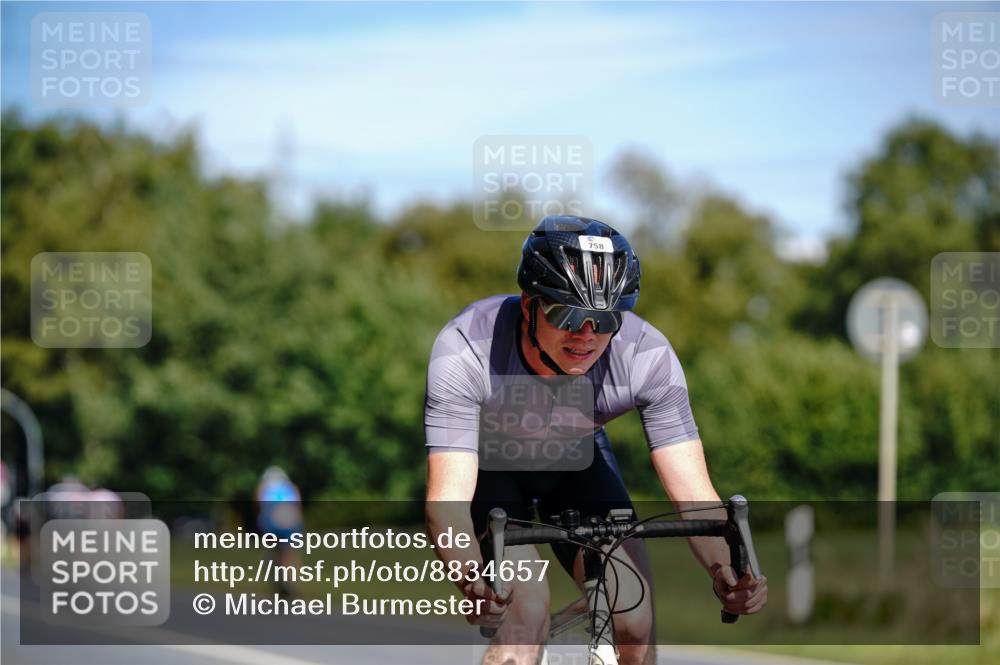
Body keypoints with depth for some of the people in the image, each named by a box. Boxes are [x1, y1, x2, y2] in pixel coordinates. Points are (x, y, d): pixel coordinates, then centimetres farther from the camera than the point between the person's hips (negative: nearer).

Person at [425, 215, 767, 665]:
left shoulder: (647, 355, -31)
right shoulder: (465, 352, -38)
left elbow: (693, 494, -32)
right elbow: (448, 497, -44)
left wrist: (725, 569, -53)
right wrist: (471, 578, -65)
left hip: (574, 460, 2)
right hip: (488, 461, -2)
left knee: (636, 626, -14)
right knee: (526, 615, -26)